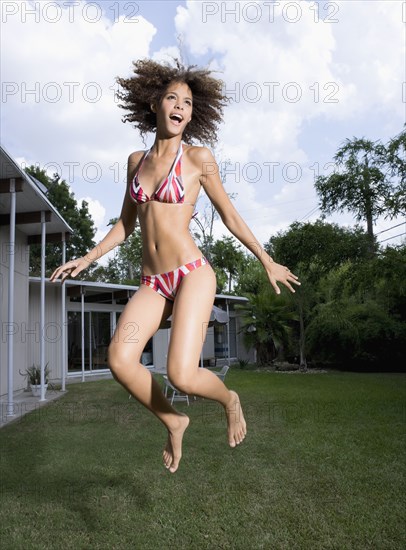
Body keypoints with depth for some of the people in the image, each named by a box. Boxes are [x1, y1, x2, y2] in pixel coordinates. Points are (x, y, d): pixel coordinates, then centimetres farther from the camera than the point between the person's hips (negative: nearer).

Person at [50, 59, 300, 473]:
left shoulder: (198, 156, 0)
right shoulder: (136, 160, 13)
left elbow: (229, 215, 7)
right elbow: (126, 223, 19)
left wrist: (267, 262, 11)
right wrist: (86, 259, 14)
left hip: (192, 274, -4)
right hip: (153, 283, 4)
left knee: (181, 375, -19)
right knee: (120, 360, -19)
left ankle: (229, 400, 18)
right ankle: (173, 422, 9)